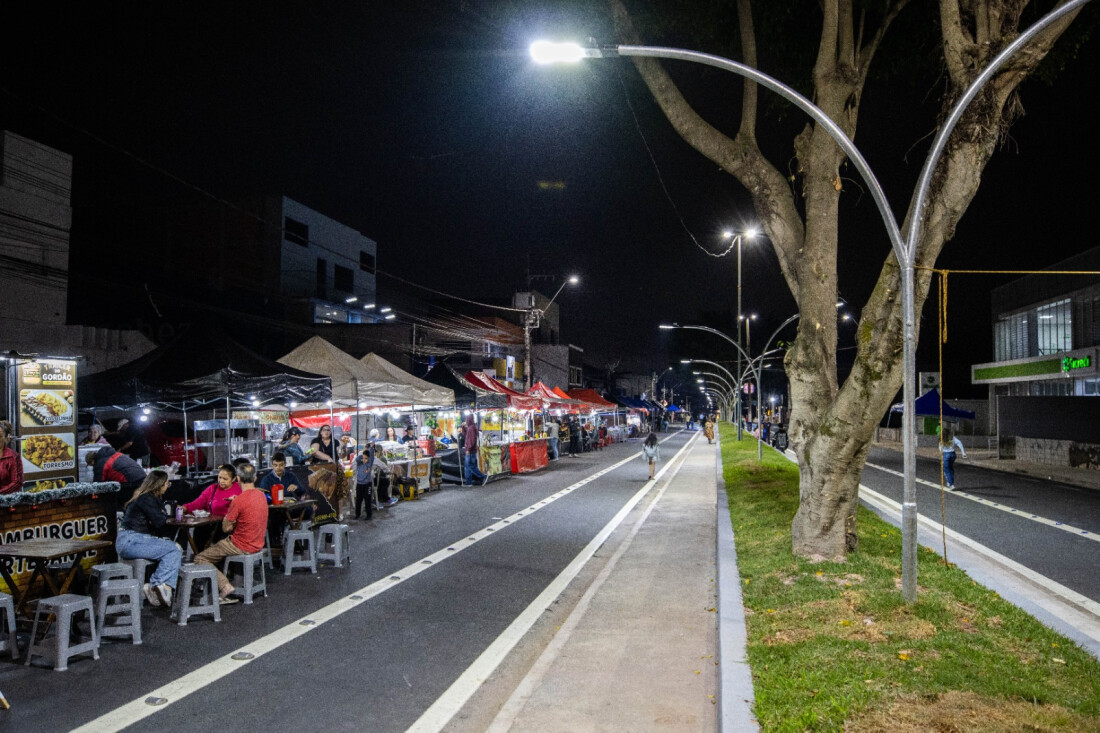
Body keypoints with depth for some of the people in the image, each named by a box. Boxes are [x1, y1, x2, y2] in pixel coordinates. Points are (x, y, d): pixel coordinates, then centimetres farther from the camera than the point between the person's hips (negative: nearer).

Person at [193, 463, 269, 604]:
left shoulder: (240, 500, -22)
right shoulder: (261, 495, 3)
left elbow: (226, 528, -13)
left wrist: (230, 507, -1)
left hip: (242, 546, -8)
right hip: (257, 544, 8)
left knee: (200, 559, 2)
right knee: (215, 547, 30)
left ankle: (225, 585, -12)